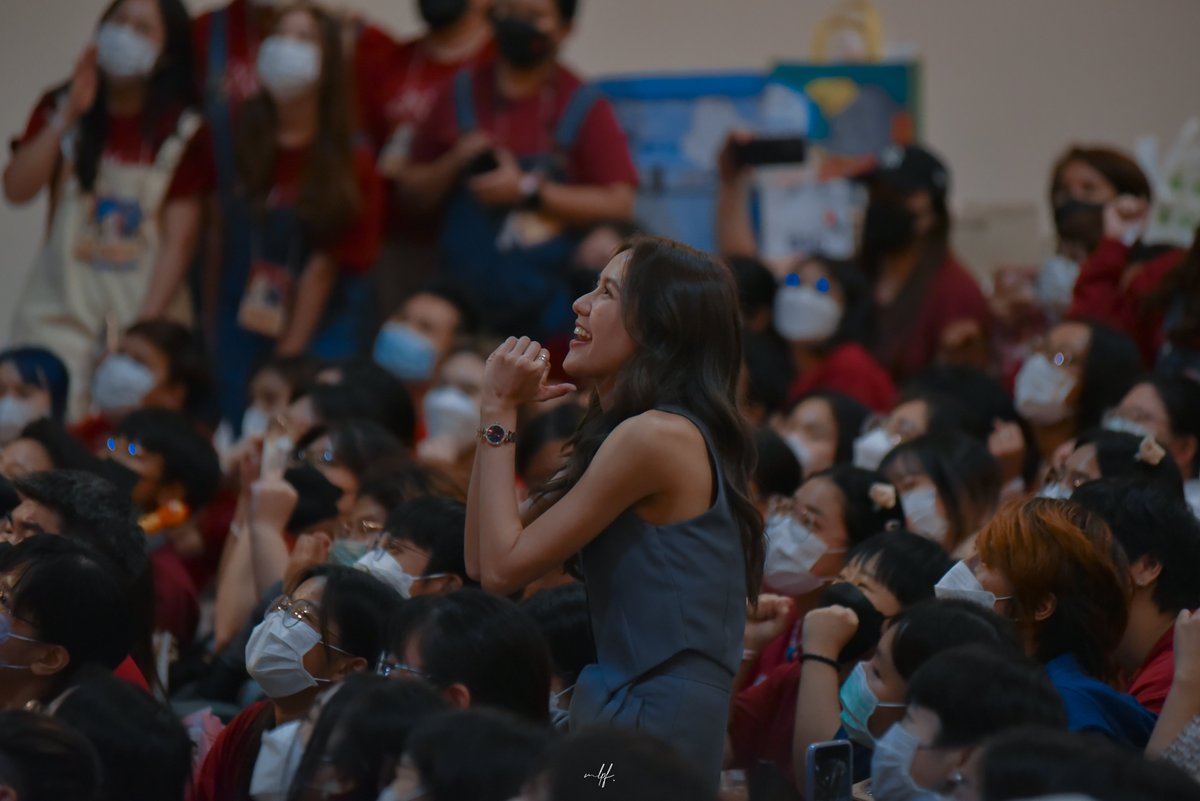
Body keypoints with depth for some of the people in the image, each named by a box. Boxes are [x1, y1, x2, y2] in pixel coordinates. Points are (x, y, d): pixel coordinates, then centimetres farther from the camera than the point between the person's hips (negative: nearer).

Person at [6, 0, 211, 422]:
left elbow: (178, 240, -5)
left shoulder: (182, 131, 0)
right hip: (60, 308, 1)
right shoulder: (59, 108, 7)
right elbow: (17, 189, -5)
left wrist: (144, 325, -14)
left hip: (147, 309, -1)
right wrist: (68, 116, -11)